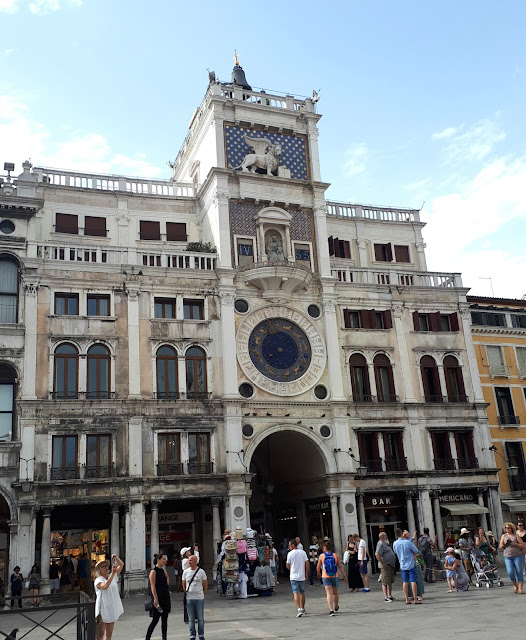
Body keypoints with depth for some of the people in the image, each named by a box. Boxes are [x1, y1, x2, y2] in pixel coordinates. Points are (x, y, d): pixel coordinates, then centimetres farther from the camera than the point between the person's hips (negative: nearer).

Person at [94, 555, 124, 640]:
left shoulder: (113, 576, 9)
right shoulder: (98, 580, -8)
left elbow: (121, 564, 9)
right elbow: (105, 586, -29)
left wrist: (115, 557, -7)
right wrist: (113, 573, -32)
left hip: (112, 609, 6)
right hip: (103, 610, -6)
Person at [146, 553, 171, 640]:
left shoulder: (163, 571, 11)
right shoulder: (153, 571, -10)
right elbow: (153, 586, -16)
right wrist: (155, 599, -21)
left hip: (165, 597, 7)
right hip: (158, 598, -7)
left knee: (164, 619, 9)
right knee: (155, 620, -5)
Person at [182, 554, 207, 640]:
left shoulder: (201, 572, -2)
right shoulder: (185, 572, 3)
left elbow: (205, 585, 6)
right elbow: (184, 585, 13)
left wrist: (202, 593, 10)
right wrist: (186, 593, 11)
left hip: (199, 598, -1)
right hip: (189, 598, 1)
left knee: (200, 618, 4)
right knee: (191, 619, 5)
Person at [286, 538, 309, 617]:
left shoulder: (290, 554, -7)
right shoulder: (303, 552, 2)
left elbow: (288, 566, 0)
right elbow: (307, 563, 0)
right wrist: (306, 574, 8)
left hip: (294, 577, -4)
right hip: (302, 576, 4)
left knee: (296, 593, -8)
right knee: (302, 593, 17)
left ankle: (299, 609, -22)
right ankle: (303, 609, 29)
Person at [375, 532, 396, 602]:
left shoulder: (385, 544, 18)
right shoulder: (380, 544, -13)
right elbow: (377, 555, -23)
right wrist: (383, 563, -22)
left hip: (391, 565, 10)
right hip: (385, 565, -10)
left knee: (390, 581, 13)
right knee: (385, 582, -7)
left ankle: (390, 596, 20)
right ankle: (386, 597, -6)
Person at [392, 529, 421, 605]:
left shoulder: (395, 543, -3)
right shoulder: (408, 542, -16)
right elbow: (416, 551, -6)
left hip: (402, 565, 4)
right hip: (411, 564, -4)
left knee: (405, 582, 8)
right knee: (413, 582, -1)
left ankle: (407, 600, 9)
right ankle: (415, 600, 0)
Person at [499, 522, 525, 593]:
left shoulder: (516, 536, 8)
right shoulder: (503, 536, 15)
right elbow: (500, 547, 13)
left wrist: (515, 544, -12)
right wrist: (504, 544, -7)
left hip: (517, 556, -1)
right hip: (507, 556, 1)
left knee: (519, 572, -4)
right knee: (510, 572, -11)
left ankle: (520, 588, 2)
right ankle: (515, 585, 12)